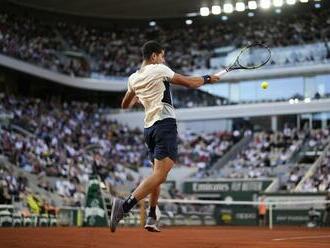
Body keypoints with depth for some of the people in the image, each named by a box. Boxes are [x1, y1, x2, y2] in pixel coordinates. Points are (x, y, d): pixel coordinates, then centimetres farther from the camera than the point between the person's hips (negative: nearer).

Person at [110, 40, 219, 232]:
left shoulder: (134, 78, 16)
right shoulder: (159, 70, -2)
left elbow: (125, 104, 29)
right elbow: (190, 83, 2)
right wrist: (208, 79, 19)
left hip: (149, 127, 8)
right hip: (165, 124, -8)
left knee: (158, 173, 19)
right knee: (160, 175, -17)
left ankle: (152, 218, 17)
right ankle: (125, 206, -33)